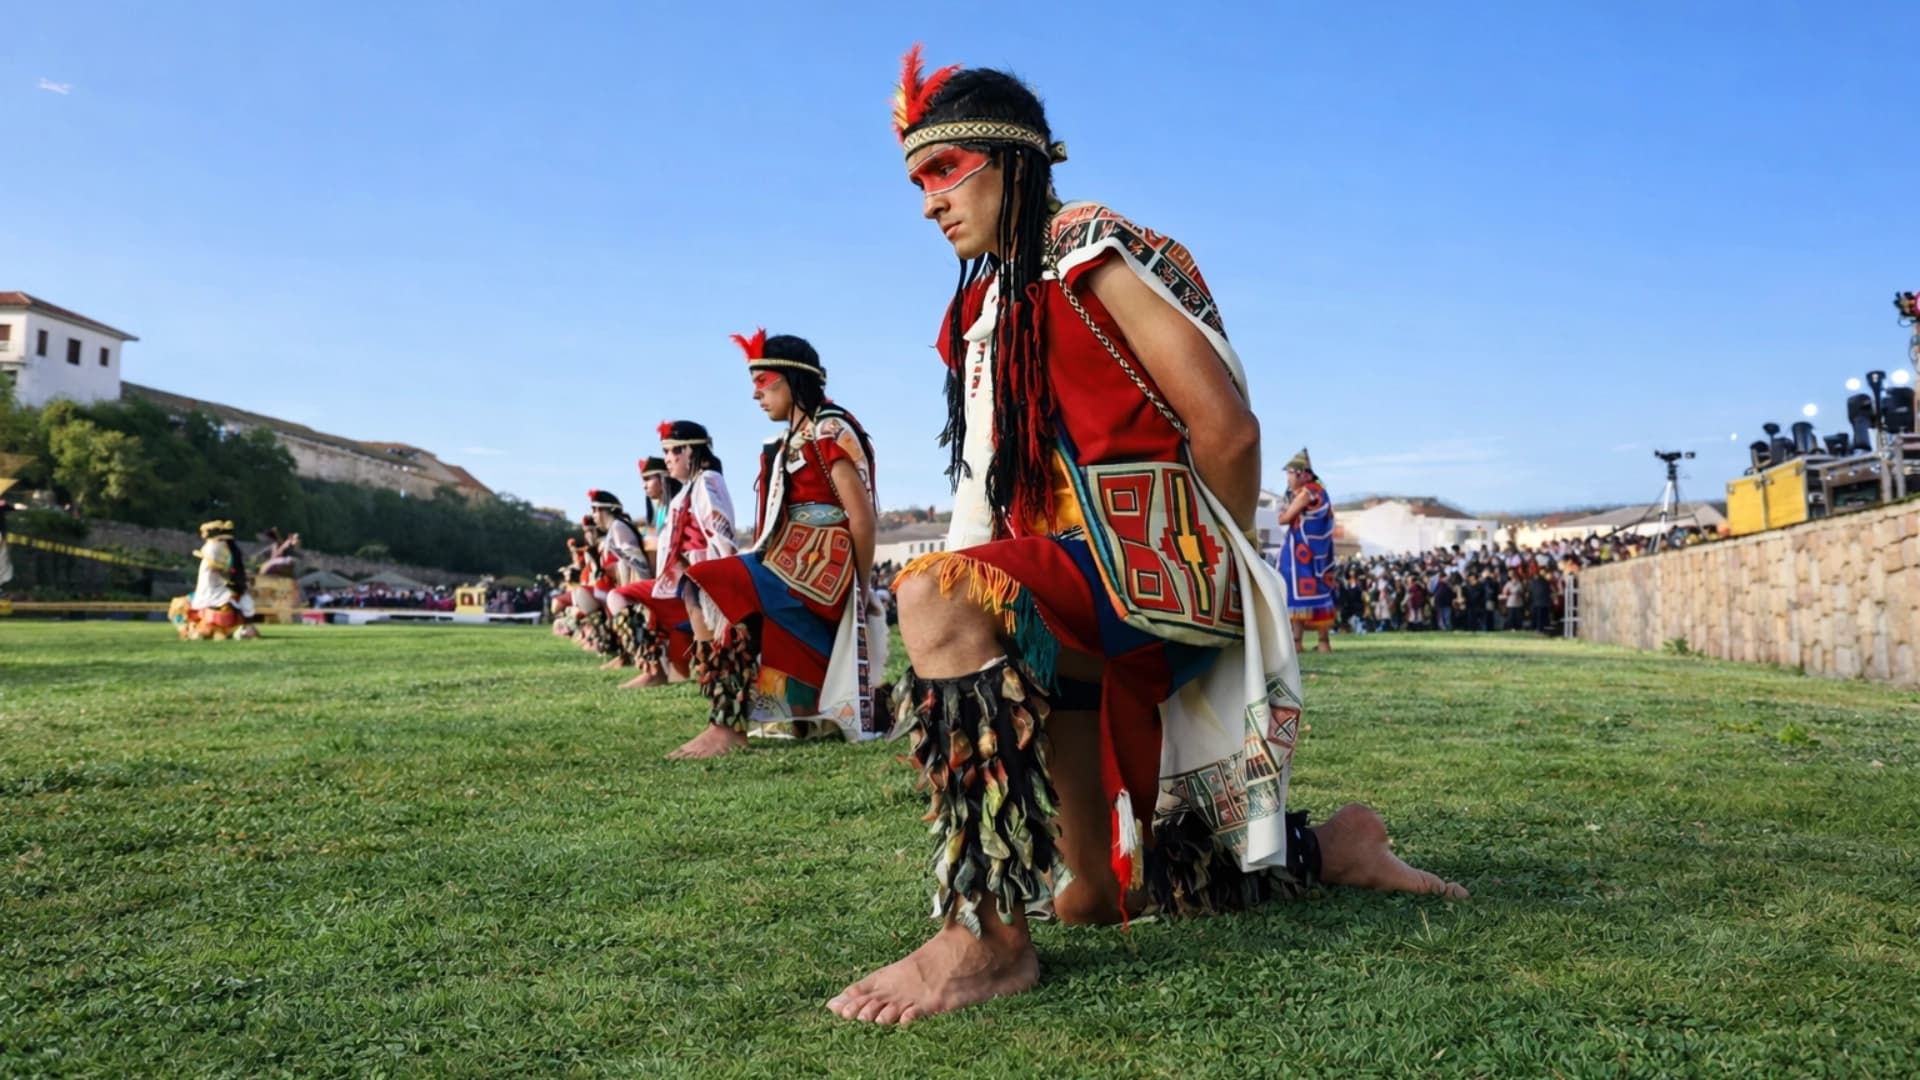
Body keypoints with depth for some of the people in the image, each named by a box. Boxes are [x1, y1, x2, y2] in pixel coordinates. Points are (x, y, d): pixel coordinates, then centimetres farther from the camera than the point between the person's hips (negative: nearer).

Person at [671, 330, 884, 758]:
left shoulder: (830, 430, -8)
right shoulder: (788, 443, 19)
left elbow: (862, 516, -12)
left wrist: (861, 587, -5)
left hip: (821, 565, -10)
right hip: (792, 563, 10)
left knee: (720, 589, -25)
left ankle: (728, 726, -25)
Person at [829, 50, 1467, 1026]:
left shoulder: (1097, 254, -7)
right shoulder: (988, 303, 17)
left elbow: (1227, 430, -12)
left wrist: (1214, 574, 0)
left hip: (1156, 572, -9)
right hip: (1073, 604, 9)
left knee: (937, 597, -36)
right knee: (1091, 898, 14)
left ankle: (987, 937, -31)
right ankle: (1330, 848, 30)